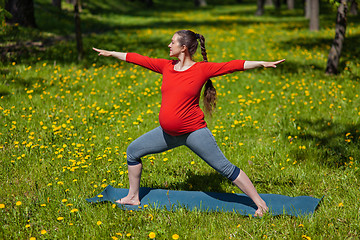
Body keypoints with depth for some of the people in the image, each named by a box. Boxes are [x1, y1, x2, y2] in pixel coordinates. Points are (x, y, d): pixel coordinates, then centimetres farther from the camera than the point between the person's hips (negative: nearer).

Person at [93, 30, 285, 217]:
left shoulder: (202, 69, -8)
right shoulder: (166, 66, 6)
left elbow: (232, 66, -10)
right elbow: (139, 59, 14)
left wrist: (262, 63, -17)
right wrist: (110, 53, 22)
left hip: (194, 131, -6)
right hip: (168, 133, 6)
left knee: (224, 167, -7)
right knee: (133, 151, 12)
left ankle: (260, 203, 0)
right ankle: (133, 197, 28)